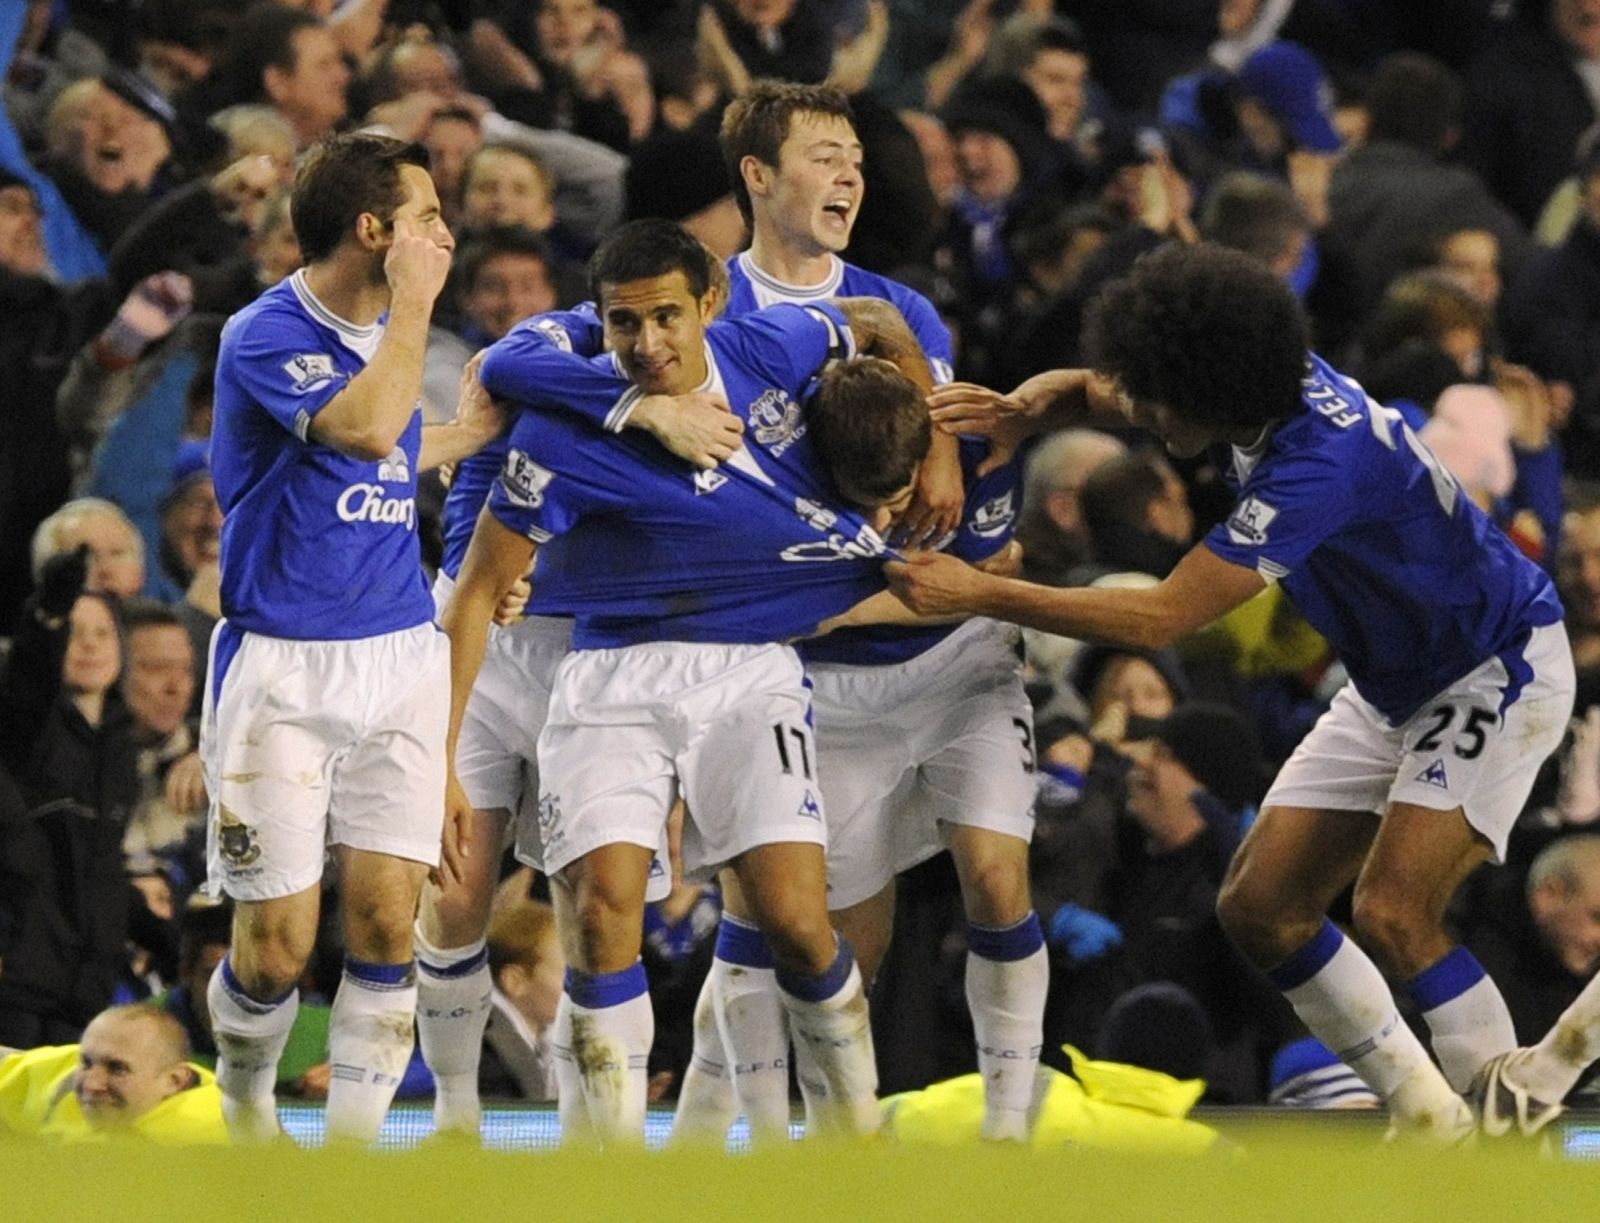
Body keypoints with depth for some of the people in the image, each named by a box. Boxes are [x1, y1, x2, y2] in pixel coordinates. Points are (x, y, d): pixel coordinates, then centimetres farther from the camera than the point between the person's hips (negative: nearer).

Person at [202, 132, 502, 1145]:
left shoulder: (386, 331, 11)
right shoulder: (266, 337, -12)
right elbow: (365, 428, -29)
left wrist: (492, 425, 27)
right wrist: (415, 302, -18)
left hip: (400, 656, 6)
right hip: (282, 671, -6)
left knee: (386, 921, -4)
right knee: (277, 943, -4)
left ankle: (354, 1144, 4)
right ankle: (246, 1104, 25)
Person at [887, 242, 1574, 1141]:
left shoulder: (1319, 463, -35)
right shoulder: (1281, 382, -9)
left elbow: (1161, 618, -34)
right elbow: (1105, 389, 11)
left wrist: (981, 594, -31)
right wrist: (1024, 403, -12)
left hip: (1502, 669, -10)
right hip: (1395, 686, 10)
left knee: (1393, 913, -25)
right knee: (1260, 907, 2)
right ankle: (1432, 1126, 9)